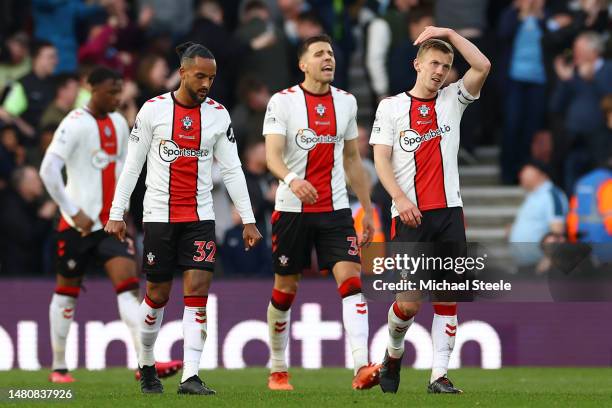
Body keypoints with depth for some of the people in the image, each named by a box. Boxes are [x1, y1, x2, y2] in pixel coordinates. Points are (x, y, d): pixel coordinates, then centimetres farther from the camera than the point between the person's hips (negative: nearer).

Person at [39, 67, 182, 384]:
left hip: (110, 223, 6)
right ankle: (58, 367, 18)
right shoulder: (75, 124, -12)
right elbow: (48, 170, -17)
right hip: (78, 224, -5)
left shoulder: (118, 123, 10)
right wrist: (74, 212, -17)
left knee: (128, 284, -9)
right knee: (67, 292, 6)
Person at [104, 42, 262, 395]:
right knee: (158, 295, 5)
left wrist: (248, 220, 1)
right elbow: (132, 165, 1)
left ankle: (191, 377, -13)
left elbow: (232, 170, 6)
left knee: (198, 290, -10)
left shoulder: (218, 115, 4)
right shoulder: (154, 110, -3)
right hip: (159, 216, -2)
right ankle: (147, 364, 28)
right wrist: (117, 215, -2)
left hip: (200, 217, 2)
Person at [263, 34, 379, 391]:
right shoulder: (283, 102, -5)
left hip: (335, 208, 3)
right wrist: (291, 179, -38)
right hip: (292, 209, -3)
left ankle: (362, 368, -24)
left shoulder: (346, 102, 8)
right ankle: (278, 371, 23)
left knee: (351, 279, -14)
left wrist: (368, 208, 17)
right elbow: (272, 154, -17)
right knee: (286, 288, 7)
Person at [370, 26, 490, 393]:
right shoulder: (391, 106, 5)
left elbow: (483, 67, -3)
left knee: (448, 296, -2)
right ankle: (394, 353, 22)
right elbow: (381, 157, -3)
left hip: (449, 211, 2)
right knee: (409, 302, -5)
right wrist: (400, 198, -16)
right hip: (409, 215, -2)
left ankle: (440, 375, -1)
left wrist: (448, 33, -2)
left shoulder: (452, 101, 11)